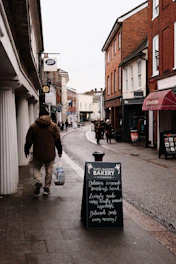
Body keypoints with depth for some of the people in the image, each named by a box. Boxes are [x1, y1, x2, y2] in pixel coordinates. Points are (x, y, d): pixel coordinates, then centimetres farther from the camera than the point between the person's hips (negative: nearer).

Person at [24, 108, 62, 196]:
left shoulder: (33, 126, -2)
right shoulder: (53, 126, -1)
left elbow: (29, 140, 2)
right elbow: (57, 140, 2)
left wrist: (26, 151, 14)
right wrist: (59, 151, 11)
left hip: (38, 153, -1)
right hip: (50, 154, 1)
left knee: (36, 168, 15)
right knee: (49, 171, 11)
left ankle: (39, 181, -10)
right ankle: (46, 188, 13)